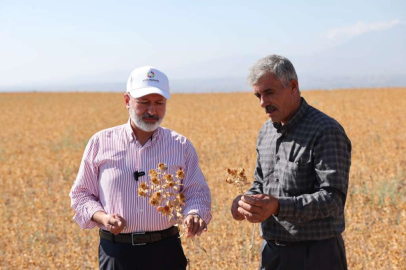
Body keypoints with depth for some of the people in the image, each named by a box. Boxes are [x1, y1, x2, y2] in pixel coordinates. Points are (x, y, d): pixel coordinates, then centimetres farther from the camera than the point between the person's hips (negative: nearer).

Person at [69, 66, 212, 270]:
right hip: (116, 253, 0)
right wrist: (102, 217, -11)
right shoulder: (101, 143, 3)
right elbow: (80, 194, 9)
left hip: (166, 252, 1)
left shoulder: (181, 146, 5)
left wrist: (194, 215, -18)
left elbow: (197, 193, 6)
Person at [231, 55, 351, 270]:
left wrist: (278, 206, -33)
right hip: (272, 253, 7)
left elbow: (332, 199, -20)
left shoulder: (326, 132, -14)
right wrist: (247, 201, -2)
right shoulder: (266, 131, 10)